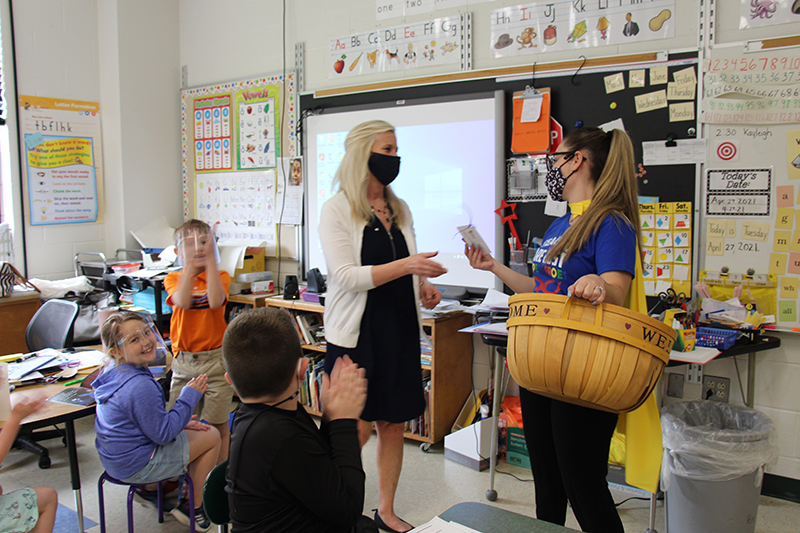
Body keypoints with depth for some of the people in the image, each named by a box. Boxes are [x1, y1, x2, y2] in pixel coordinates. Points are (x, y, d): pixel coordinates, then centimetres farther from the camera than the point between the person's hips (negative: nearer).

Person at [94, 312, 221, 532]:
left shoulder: (113, 372, -1)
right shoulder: (141, 386, -32)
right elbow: (163, 434, -24)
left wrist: (179, 421, 5)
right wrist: (189, 396, -18)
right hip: (136, 467, -10)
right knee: (211, 437, 4)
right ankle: (193, 508, 15)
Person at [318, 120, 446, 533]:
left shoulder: (400, 209, 12)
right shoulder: (336, 210, -6)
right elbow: (347, 275, -16)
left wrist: (423, 285, 0)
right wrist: (406, 266, -26)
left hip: (400, 329, 6)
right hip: (357, 332, -5)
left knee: (393, 424, 10)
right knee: (357, 429, -4)